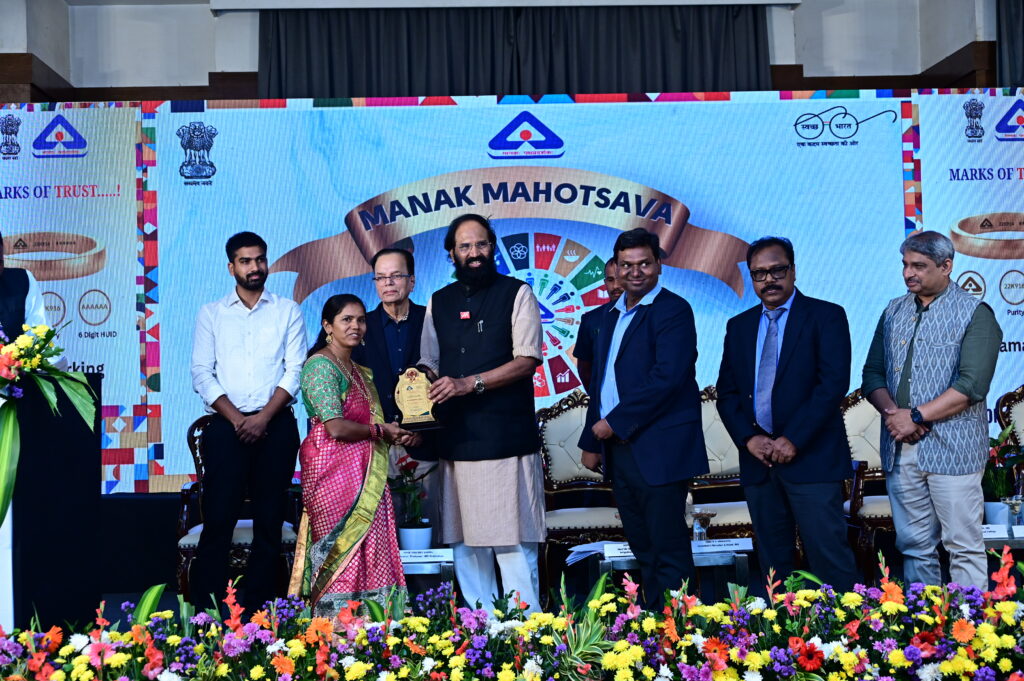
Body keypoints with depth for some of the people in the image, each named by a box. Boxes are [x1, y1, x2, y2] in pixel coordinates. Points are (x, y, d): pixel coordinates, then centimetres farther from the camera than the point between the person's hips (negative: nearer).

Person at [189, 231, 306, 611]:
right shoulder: (211, 314, 11)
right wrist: (236, 419, -9)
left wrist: (264, 417, -10)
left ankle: (258, 607, 9)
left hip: (276, 426, 1)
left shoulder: (287, 312, 10)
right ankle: (205, 609, -1)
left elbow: (295, 370, 2)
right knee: (218, 518, -5)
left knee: (269, 520, 2)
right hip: (227, 426, 0)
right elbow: (202, 373, 3)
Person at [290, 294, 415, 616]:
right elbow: (336, 427, -18)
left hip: (364, 474, 9)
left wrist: (396, 435, 2)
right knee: (345, 553, -8)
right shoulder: (321, 365, -9)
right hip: (335, 471, -8)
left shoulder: (360, 372, 19)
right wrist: (380, 430, -6)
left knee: (369, 551, 5)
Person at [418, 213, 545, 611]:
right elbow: (429, 365, 18)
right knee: (465, 540, 7)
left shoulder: (516, 294, 2)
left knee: (513, 540, -5)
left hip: (507, 435, -4)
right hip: (456, 438, 4)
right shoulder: (439, 303, 15)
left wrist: (470, 383, -17)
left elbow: (527, 360, -7)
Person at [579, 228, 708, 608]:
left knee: (668, 549, -3)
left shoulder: (673, 310, -8)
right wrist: (591, 441, 17)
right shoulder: (613, 317, 18)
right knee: (642, 548, 13)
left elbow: (667, 377, -19)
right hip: (618, 448, 8)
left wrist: (615, 422, -15)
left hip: (658, 449, -8)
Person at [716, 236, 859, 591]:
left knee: (829, 557, -6)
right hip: (758, 459, 5)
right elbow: (727, 392, 11)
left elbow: (833, 382, -11)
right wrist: (748, 438, -6)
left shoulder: (825, 316, 0)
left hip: (811, 457, -4)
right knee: (773, 564, 9)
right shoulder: (739, 326, 15)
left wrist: (793, 440, -15)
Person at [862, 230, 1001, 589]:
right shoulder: (894, 311, 13)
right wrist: (891, 411, -8)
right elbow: (873, 374, 11)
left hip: (951, 450, -5)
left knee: (964, 546, 0)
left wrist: (915, 416, -15)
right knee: (913, 545, 10)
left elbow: (971, 386, -14)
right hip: (900, 449, 5)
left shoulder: (974, 314, -4)